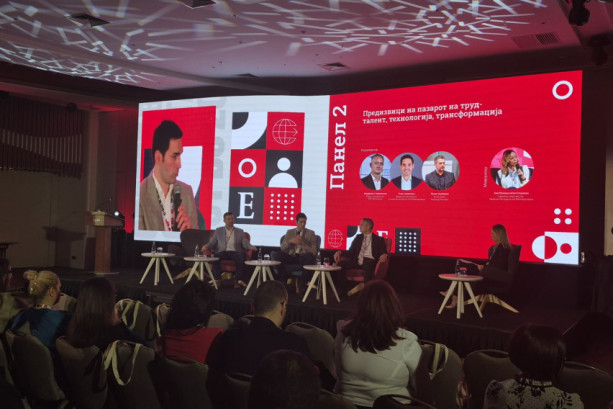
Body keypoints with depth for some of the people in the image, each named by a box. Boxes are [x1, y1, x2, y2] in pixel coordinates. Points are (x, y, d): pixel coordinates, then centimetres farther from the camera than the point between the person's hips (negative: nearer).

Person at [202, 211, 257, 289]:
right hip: (222, 252, 1)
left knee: (241, 257, -35)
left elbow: (245, 243, 9)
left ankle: (238, 280, -26)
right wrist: (206, 246, -9)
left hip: (235, 252, 0)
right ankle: (218, 280, -24)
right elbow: (211, 242, 14)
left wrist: (251, 247, -14)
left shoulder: (240, 231, 19)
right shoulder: (218, 231, 20)